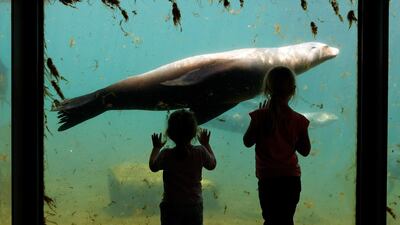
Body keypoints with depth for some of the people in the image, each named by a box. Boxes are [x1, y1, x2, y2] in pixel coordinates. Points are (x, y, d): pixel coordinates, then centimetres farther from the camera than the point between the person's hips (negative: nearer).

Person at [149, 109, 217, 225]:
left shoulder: (166, 155, -14)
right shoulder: (200, 152, -11)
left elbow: (153, 166, 7)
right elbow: (212, 165, 9)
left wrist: (156, 148, 21)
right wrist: (206, 144, 19)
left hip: (171, 207, -1)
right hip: (194, 206, 1)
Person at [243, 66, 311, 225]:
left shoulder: (260, 116, -13)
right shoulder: (298, 120, -8)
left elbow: (247, 142, -3)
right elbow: (305, 151, 0)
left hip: (267, 178, -2)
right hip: (291, 178, 2)